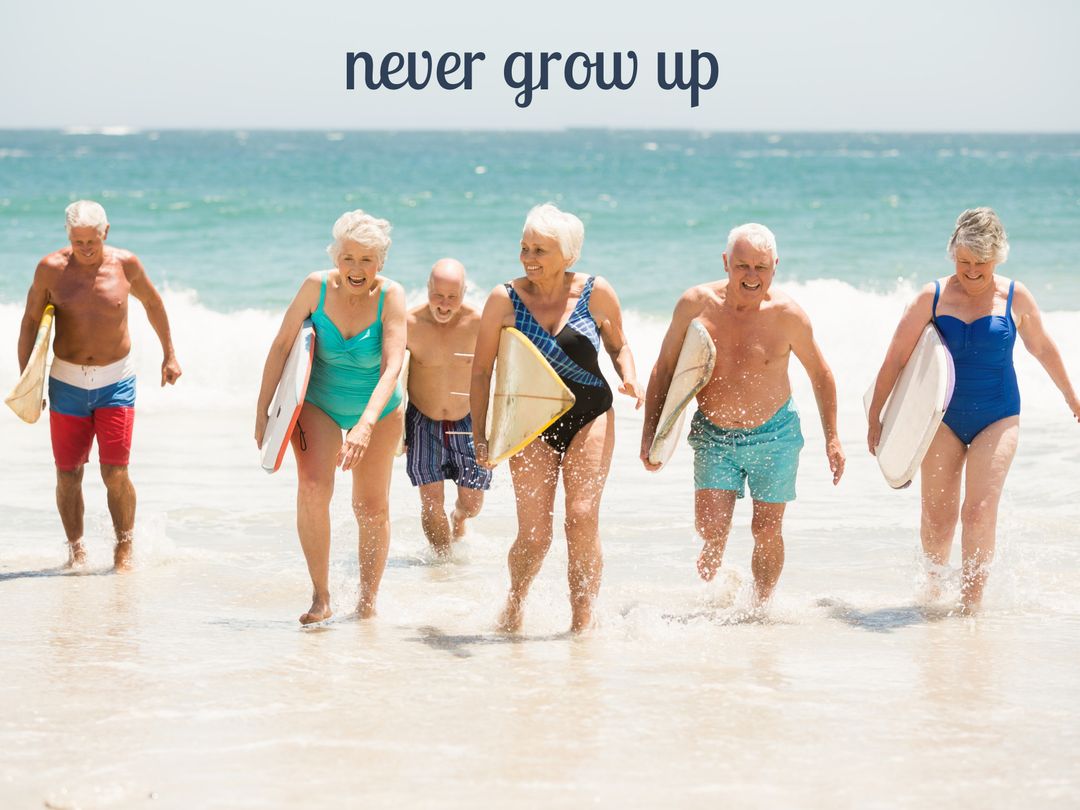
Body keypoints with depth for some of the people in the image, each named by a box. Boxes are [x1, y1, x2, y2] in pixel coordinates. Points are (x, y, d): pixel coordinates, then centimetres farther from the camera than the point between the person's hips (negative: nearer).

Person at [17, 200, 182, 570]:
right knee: (68, 475, 2)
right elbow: (30, 321, 3)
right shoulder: (51, 269, -6)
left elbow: (152, 303, 14)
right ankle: (76, 550, 19)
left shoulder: (125, 264, -4)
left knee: (115, 473, -8)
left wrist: (169, 355, 20)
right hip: (66, 383, 1)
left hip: (115, 382, -1)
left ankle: (125, 549, 9)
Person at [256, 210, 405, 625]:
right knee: (313, 487, -22)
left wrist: (366, 425, -46)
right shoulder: (317, 287, -19)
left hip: (377, 410, 0)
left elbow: (392, 366, -33)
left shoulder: (391, 296, -23)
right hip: (318, 404, 0)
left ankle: (368, 602, 22)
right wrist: (262, 411, -11)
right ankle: (320, 597, -16)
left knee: (372, 508, 5)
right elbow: (281, 345, -10)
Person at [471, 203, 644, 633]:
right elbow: (481, 371, 0)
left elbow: (618, 344, 14)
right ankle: (514, 602, 26)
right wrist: (480, 434, -4)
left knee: (582, 518, -12)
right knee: (534, 535, -5)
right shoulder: (505, 299, -7)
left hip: (589, 417, 1)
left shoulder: (595, 293, -4)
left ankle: (582, 618, 0)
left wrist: (629, 378, -7)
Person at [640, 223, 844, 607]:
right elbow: (664, 369, 3)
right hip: (713, 436, 1)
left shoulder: (786, 313, -12)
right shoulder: (696, 304, -9)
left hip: (774, 435, -1)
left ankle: (761, 606, 24)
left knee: (767, 531, 3)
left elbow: (820, 375, 3)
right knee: (711, 530, -8)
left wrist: (831, 439, 3)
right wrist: (650, 434, -1)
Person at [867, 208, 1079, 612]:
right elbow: (896, 357, -2)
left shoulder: (1015, 298, -3)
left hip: (997, 417, -1)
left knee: (979, 510, -13)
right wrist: (875, 416, -2)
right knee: (937, 515, 5)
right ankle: (933, 588, 30)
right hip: (943, 416, 1)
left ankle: (971, 602, -6)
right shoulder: (933, 297, -6)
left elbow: (1044, 349, 14)